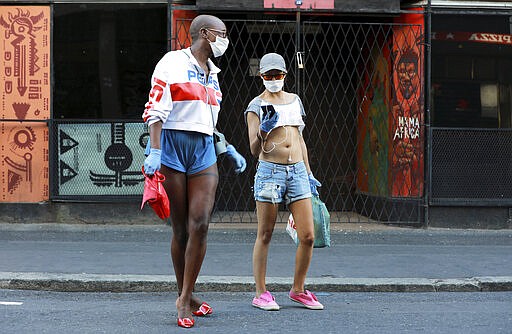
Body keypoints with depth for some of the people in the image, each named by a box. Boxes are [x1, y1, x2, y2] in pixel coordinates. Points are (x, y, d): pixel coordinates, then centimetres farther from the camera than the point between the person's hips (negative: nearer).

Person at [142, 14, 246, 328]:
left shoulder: (212, 73, 19)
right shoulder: (173, 63, -3)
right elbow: (156, 111, -10)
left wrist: (229, 150, 22)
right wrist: (155, 152, -19)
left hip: (204, 152, 5)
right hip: (172, 147, -5)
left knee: (200, 225, -9)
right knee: (181, 229, 1)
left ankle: (185, 299, -3)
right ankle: (186, 296, 15)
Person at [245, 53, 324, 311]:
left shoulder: (295, 100, 16)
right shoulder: (257, 106, 1)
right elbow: (254, 149, -5)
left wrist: (309, 174, 19)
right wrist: (263, 129, -24)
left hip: (298, 171, 5)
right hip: (270, 172, -4)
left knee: (308, 236, -1)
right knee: (265, 236, 1)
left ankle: (298, 290, 15)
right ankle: (261, 293, 9)